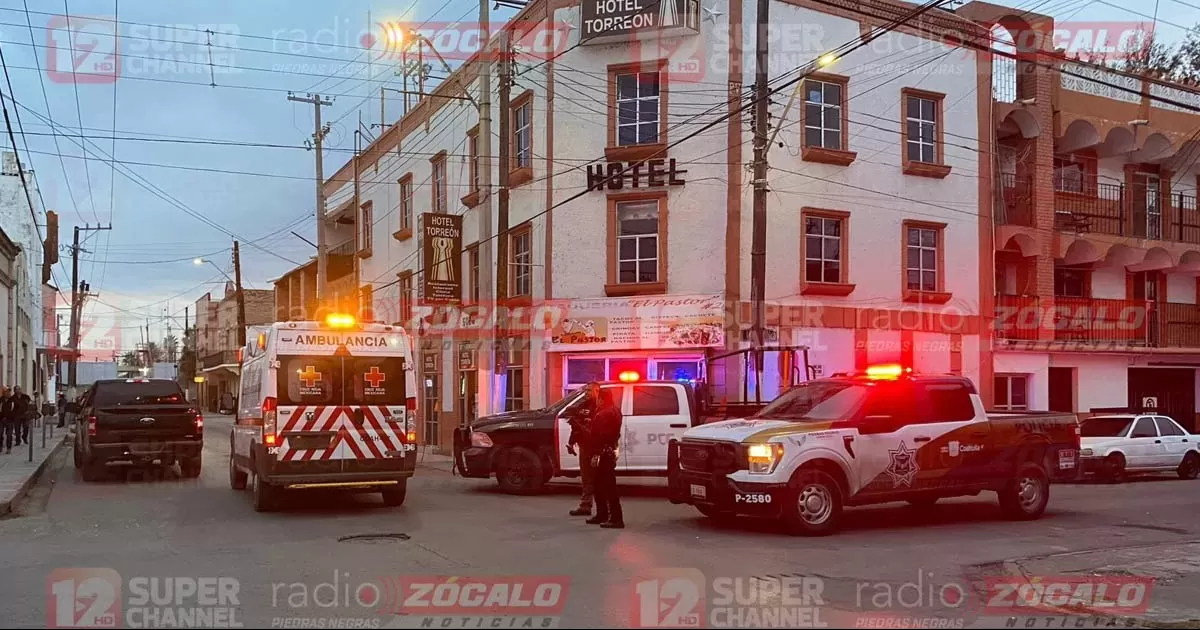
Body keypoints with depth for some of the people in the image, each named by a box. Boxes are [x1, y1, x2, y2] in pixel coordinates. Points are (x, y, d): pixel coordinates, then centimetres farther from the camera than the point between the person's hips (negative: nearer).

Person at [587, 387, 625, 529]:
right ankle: (602, 515, 29)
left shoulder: (605, 413, -17)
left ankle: (616, 519, -10)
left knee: (609, 486, -10)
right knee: (600, 485, 20)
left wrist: (596, 454, -24)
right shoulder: (613, 411, 17)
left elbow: (602, 436, -24)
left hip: (605, 452, -11)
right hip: (609, 451, 11)